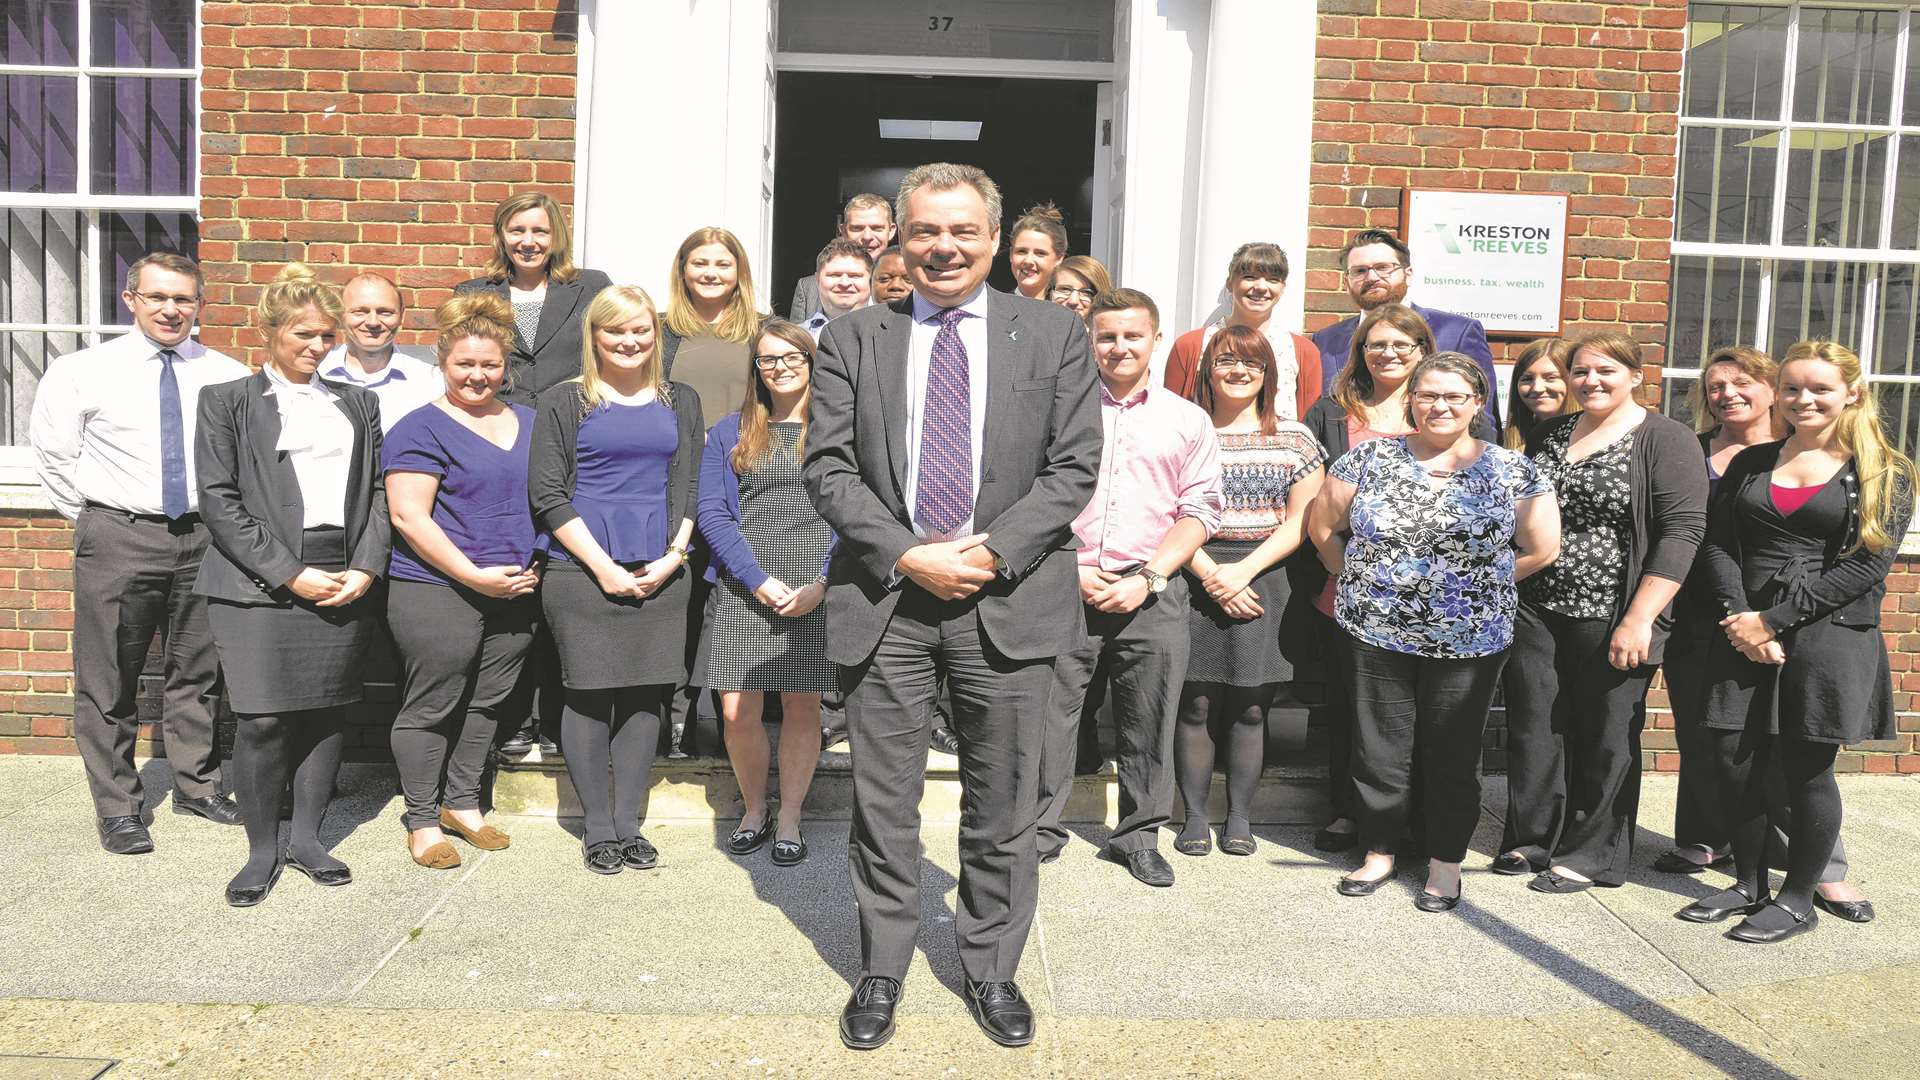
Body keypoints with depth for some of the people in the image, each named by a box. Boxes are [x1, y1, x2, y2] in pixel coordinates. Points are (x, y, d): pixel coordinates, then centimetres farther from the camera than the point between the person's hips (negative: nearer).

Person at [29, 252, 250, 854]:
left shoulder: (228, 376, 2)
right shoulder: (81, 372, -1)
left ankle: (197, 786, 30)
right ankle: (116, 808, 17)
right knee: (108, 681, 4)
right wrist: (90, 518, 5)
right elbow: (53, 453, 6)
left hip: (204, 537, 2)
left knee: (197, 673, 14)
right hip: (118, 538, -2)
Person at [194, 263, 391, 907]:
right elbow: (219, 500, -3)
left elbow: (377, 492, 11)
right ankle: (262, 849, 11)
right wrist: (290, 574, -11)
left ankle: (307, 838, 21)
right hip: (259, 584, -3)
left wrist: (367, 569, -5)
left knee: (326, 713, 6)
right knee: (263, 720, -6)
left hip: (345, 582, 3)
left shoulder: (358, 404, 16)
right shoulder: (227, 401, 6)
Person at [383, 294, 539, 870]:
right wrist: (475, 575, -16)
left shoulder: (529, 422, 13)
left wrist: (535, 565, 7)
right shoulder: (421, 429, -7)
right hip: (437, 592, -6)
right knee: (431, 706, 2)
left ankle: (462, 803, 30)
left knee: (488, 702, 14)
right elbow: (408, 517, -13)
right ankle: (422, 820, 17)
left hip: (514, 592, 6)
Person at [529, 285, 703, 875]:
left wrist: (674, 555, -4)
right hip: (583, 571, -3)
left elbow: (691, 487, 10)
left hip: (660, 574, 3)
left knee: (646, 694, 5)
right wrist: (602, 564, -9)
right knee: (589, 694, 0)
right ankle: (597, 827, 12)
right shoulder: (564, 402, 2)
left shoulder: (681, 401, 13)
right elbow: (547, 493, -3)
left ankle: (628, 822, 15)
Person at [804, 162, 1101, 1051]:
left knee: (1002, 809, 10)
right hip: (883, 595, 1)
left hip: (1008, 598, 0)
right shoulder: (851, 340, 6)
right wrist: (907, 555, -12)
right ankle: (881, 972, 27)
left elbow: (1073, 466, 0)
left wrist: (991, 552, -11)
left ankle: (992, 971, 29)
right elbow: (827, 468, 1)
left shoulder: (1054, 335, 5)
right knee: (883, 804, 9)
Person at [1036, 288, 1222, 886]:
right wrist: (1072, 570, -7)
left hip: (1152, 595, 1)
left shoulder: (1188, 420, 9)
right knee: (1048, 710, 0)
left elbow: (1200, 510, 5)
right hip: (1063, 587, -1)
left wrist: (1147, 579, -7)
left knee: (1148, 719, 7)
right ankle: (1041, 830, 16)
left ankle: (1138, 835, 22)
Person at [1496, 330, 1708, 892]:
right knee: (1532, 727, 9)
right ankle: (1532, 839, 24)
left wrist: (1639, 619, -19)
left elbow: (1682, 530, -14)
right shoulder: (1550, 433, 12)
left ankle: (1590, 856, 20)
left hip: (1610, 621, -5)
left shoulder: (1666, 440, -6)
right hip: (1535, 613, 5)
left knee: (1605, 738, 6)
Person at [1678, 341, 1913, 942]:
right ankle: (1749, 884, 24)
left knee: (1806, 768, 3)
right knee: (1735, 763, 4)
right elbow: (1720, 545, 6)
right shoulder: (1749, 463, 12)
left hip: (1830, 637, -3)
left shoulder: (1883, 474, 1)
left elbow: (1867, 565, -9)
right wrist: (1739, 619, -10)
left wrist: (1772, 619, -14)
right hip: (1745, 636, 4)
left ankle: (1798, 900, 20)